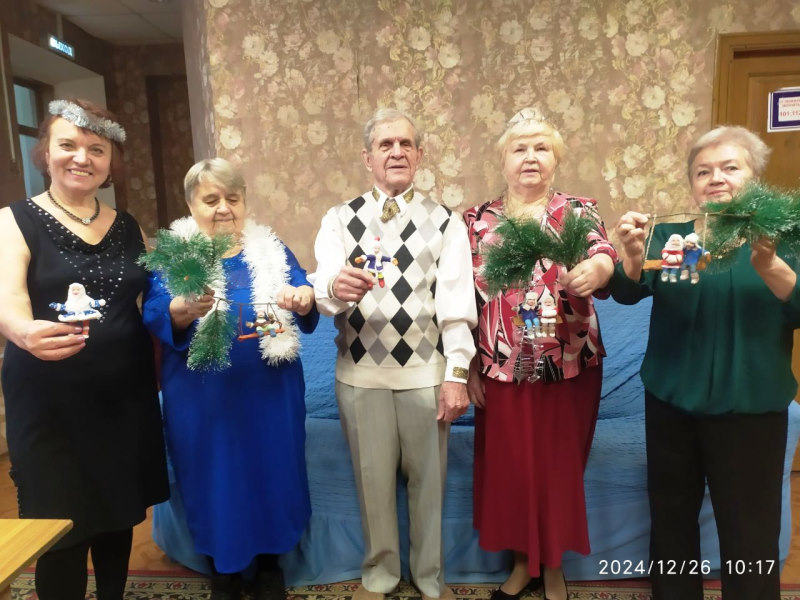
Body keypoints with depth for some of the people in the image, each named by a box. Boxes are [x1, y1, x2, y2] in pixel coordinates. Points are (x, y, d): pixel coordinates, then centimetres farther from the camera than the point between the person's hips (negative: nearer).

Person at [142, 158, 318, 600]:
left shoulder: (271, 249, 6)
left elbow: (306, 294, -5)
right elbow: (153, 315, -12)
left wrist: (302, 297, -29)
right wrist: (186, 308, -35)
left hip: (269, 390, 2)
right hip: (202, 395, -1)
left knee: (272, 472, 11)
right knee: (214, 477, 10)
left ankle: (269, 563, 35)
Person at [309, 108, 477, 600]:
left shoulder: (446, 222, 2)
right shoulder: (339, 219, 3)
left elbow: (456, 303, -5)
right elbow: (322, 291, -11)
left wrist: (456, 375, -11)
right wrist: (334, 289, -34)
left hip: (426, 371, 0)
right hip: (360, 371, 1)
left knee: (428, 478, 13)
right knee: (373, 479, 14)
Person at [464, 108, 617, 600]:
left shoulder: (580, 212, 1)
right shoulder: (478, 221, 4)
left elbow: (603, 256, -19)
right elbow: (465, 299, 4)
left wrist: (596, 268, -43)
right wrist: (469, 367, 1)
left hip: (570, 367, -1)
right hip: (501, 369, 1)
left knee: (560, 466, 11)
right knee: (507, 467, 11)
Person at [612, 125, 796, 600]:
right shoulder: (670, 232, 3)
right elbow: (628, 293, -10)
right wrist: (634, 255, -32)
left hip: (749, 407, -2)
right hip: (671, 401, 2)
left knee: (748, 532, 6)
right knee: (670, 518, 15)